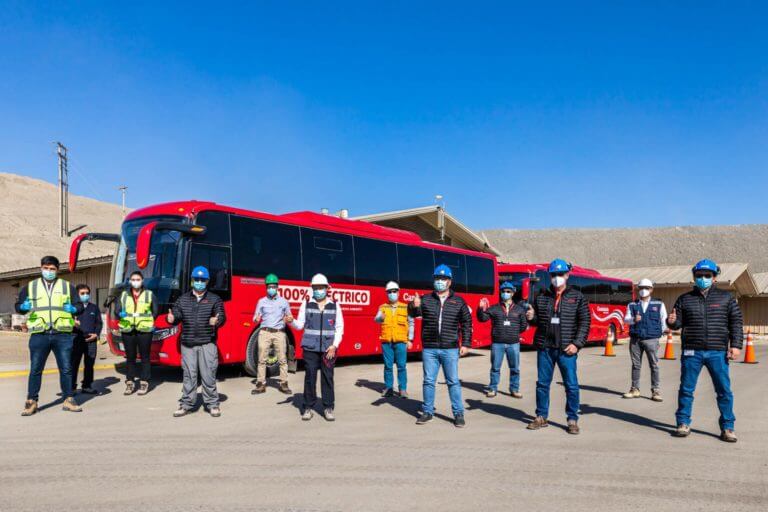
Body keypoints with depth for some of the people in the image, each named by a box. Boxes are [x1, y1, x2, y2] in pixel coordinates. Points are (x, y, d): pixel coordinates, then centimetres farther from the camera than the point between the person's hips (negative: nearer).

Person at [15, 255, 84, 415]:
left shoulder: (67, 286, 12)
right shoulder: (30, 287, 12)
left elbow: (79, 305, 13)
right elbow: (17, 305, 13)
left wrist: (73, 309, -9)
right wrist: (24, 307, -10)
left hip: (62, 335, 0)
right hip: (39, 335, 0)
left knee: (66, 368, 4)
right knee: (35, 369, 4)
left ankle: (68, 400, 14)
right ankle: (31, 402, 14)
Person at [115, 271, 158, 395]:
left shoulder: (149, 294, 9)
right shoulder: (123, 295, 14)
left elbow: (155, 311, 10)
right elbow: (116, 310, 7)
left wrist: (148, 322, -2)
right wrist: (120, 314, -15)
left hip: (144, 329, -2)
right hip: (127, 330, 2)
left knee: (145, 356, 0)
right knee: (130, 357, 6)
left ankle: (144, 382, 7)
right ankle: (130, 383, 13)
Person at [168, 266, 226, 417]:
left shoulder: (214, 299, 6)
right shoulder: (183, 300, 14)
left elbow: (222, 317, -3)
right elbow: (177, 316, 9)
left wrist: (217, 321, -26)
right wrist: (172, 319, -15)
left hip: (207, 344, -2)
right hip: (187, 344, 2)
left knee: (208, 375, -1)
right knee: (188, 375, 7)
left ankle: (213, 404, 9)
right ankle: (186, 404, 16)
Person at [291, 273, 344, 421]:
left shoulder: (335, 306, 5)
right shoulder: (306, 304, 5)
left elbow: (339, 327, 5)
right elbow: (300, 325, 4)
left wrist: (334, 345, -5)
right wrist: (291, 321, -18)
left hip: (328, 348, 0)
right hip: (310, 347, 0)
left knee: (327, 377, 2)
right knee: (310, 377, 1)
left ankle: (328, 408, 11)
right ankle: (308, 407, 11)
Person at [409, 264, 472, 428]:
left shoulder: (458, 301, 4)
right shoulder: (426, 299, 4)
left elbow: (466, 324, 6)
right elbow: (413, 314, -9)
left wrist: (465, 344, -1)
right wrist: (414, 306, -32)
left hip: (450, 350, -1)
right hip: (429, 349, 1)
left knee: (453, 382, 3)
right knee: (428, 381, 9)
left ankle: (458, 414, 13)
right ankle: (427, 412, 21)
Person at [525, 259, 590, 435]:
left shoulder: (577, 297, 2)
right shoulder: (541, 297, 10)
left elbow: (584, 322, -1)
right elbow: (537, 320, 18)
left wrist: (577, 343, -10)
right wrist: (531, 317, -6)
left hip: (566, 349, -2)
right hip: (545, 348, 3)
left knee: (571, 385, 1)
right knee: (542, 383, 9)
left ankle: (572, 420, 15)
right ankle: (541, 417, 22)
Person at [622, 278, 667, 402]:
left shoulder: (658, 304, 6)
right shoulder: (632, 305, 10)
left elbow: (664, 321, 9)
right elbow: (626, 319, -1)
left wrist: (659, 332, 4)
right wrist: (633, 319, -21)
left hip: (651, 339, -2)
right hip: (635, 339, 2)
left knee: (654, 365, -2)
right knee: (635, 365, 7)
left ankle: (656, 391, 3)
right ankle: (635, 390, 15)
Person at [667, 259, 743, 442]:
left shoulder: (725, 297, 8)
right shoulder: (685, 299, 9)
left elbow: (736, 322, 6)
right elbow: (678, 323, 11)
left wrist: (736, 345, -4)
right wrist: (672, 322, -13)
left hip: (718, 352, 0)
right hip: (692, 352, 1)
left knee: (724, 391, 1)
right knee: (686, 389, 4)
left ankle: (727, 427, 13)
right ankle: (683, 424, 16)